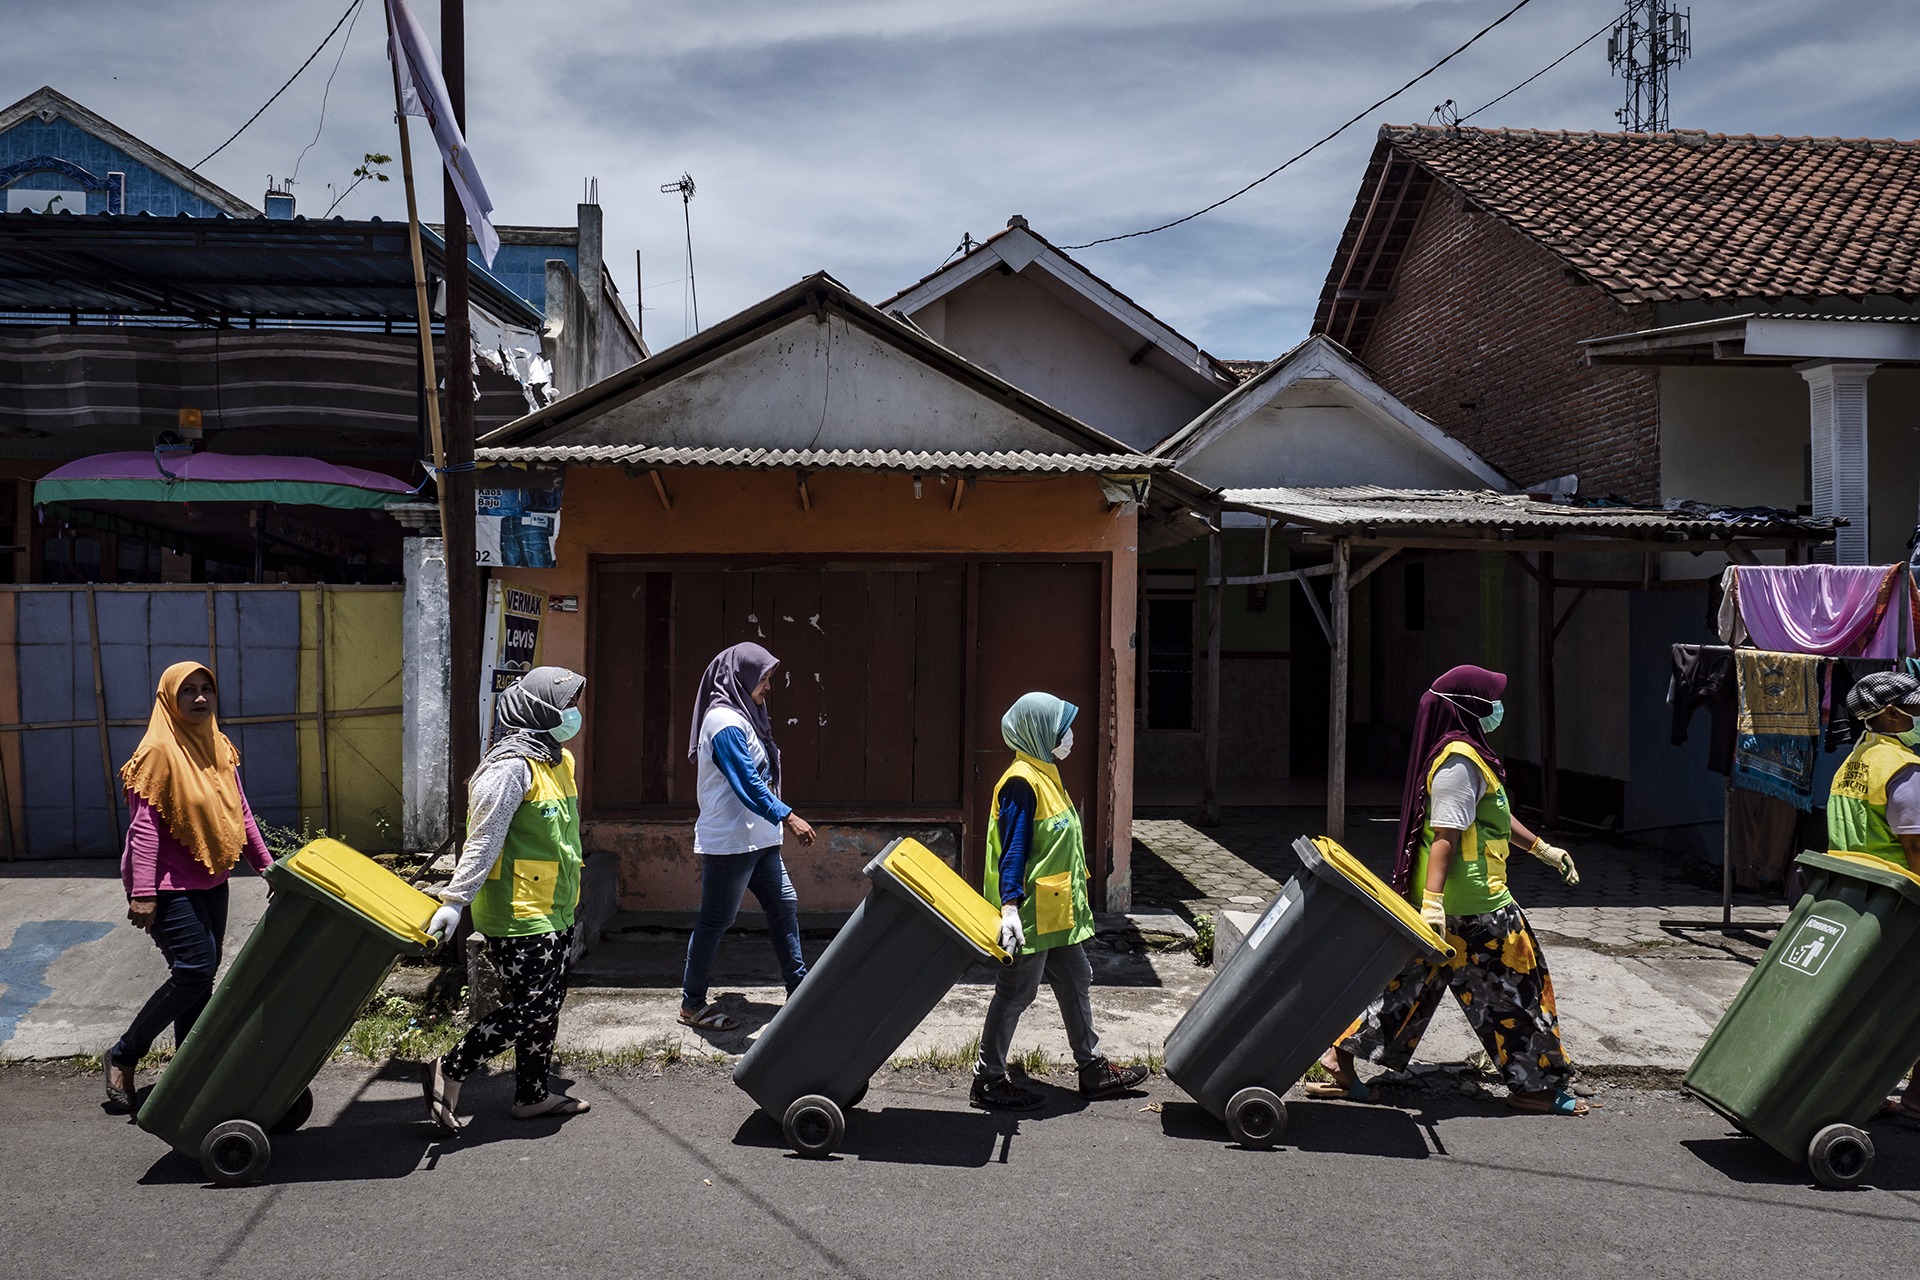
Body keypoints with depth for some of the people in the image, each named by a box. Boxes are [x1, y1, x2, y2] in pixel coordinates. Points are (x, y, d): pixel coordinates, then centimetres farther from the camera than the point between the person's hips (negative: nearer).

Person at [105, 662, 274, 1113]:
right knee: (194, 969, -13)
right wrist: (143, 893, -21)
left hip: (211, 881, 8)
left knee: (202, 973, 11)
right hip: (170, 884, -7)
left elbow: (240, 812, 15)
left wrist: (265, 863, 12)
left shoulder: (220, 747, 8)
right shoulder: (158, 751, -14)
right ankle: (124, 1055, 6)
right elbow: (144, 826, -18)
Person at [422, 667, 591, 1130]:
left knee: (547, 1004, 14)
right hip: (519, 915, -9)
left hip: (554, 913, 9)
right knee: (529, 1006, -7)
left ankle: (533, 1094, 25)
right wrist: (455, 900, -26)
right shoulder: (512, 766, -18)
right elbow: (483, 840, -22)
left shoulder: (559, 760, 12)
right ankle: (448, 1072, 7)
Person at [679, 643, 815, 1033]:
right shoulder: (725, 722, -17)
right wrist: (787, 817, -22)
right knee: (716, 920, -1)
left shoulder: (742, 717, 14)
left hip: (757, 838, 10)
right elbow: (747, 784, -22)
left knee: (784, 904, 11)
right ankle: (692, 1004, 11)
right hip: (729, 840, -10)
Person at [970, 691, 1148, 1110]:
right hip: (1030, 913, -10)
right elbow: (1013, 849, -23)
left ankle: (1092, 1069, 28)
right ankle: (987, 1081, 10)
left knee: (1075, 981, 17)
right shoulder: (1021, 782, -18)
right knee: (1016, 993, -1)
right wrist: (1010, 906, -29)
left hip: (1057, 909, 10)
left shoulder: (1045, 776, 13)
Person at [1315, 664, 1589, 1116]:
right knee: (1517, 986, 5)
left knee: (1411, 981, 12)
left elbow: (1493, 815, 28)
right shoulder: (1460, 761, -18)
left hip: (1445, 898, 10)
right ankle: (1534, 1085, 18)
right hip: (1472, 905, -10)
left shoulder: (1466, 752, 15)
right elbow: (1444, 836, -25)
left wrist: (1543, 849, 31)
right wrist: (1433, 901, -30)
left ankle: (1343, 1056, 11)